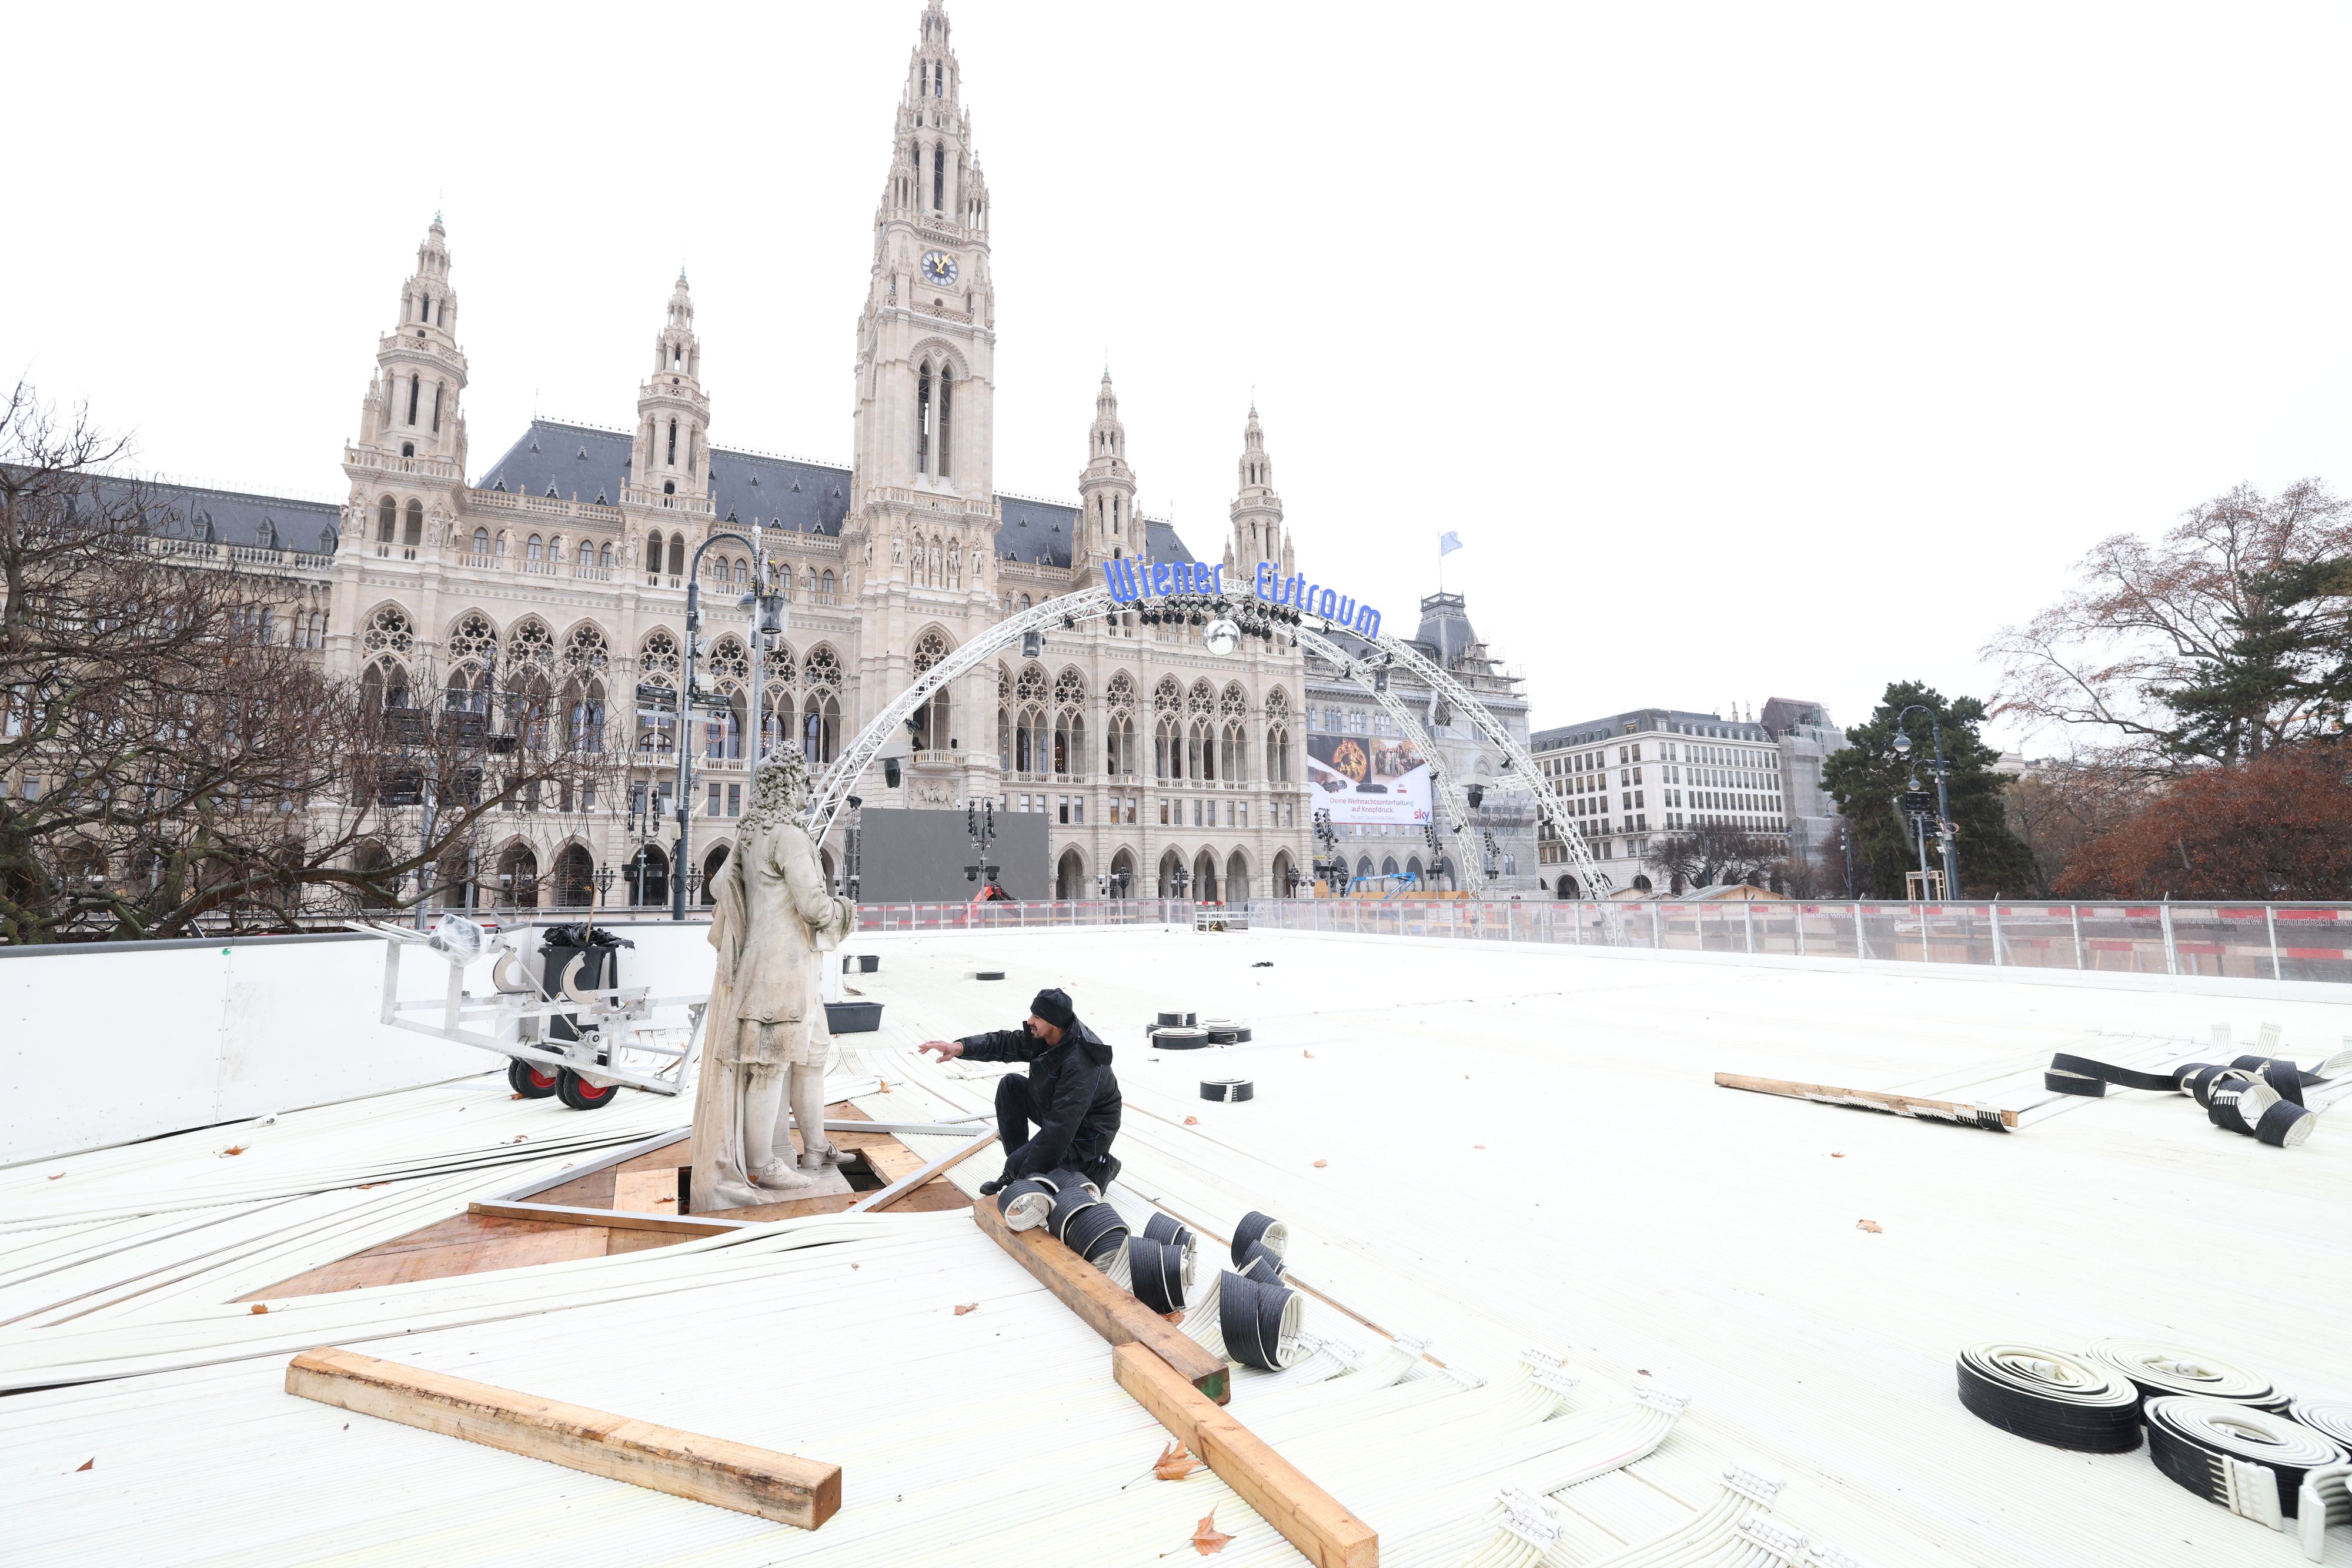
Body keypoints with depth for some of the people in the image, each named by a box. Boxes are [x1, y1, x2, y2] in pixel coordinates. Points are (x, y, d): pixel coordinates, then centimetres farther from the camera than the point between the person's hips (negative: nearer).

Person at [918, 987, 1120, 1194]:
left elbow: (1060, 1128, -35)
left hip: (1088, 1133, -9)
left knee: (1019, 1166, -16)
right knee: (1010, 1085, 0)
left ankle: (1098, 1166, -1)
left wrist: (1025, 1174, -30)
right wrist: (959, 1047, -26)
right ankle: (1015, 1172, 8)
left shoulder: (1080, 1065, -35)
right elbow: (1004, 1042, -8)